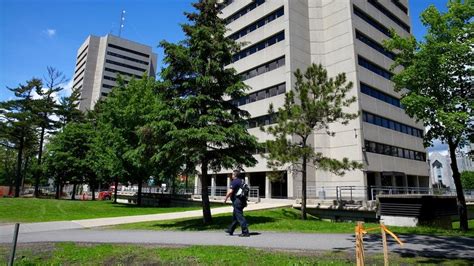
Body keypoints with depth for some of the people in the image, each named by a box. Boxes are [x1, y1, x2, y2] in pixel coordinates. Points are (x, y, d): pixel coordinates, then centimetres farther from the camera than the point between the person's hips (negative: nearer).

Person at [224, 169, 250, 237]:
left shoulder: (234, 182, -13)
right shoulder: (241, 181, 15)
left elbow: (230, 192, -20)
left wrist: (225, 199, -6)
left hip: (237, 201, -10)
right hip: (242, 200, 10)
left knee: (240, 217, -6)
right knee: (234, 216, 19)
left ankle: (245, 232, -5)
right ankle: (230, 230, 31)